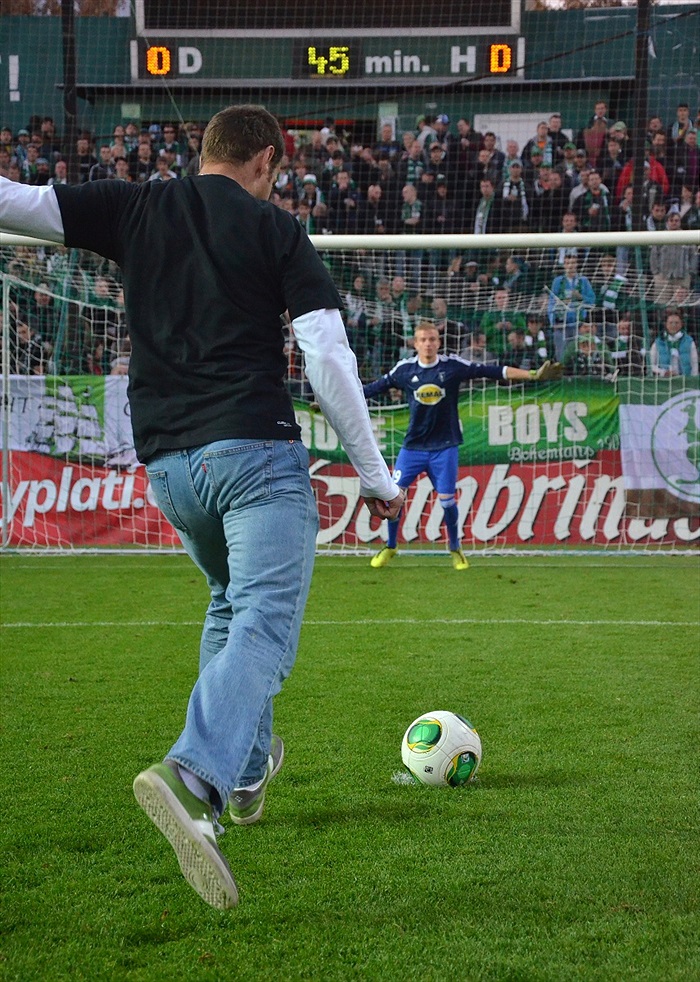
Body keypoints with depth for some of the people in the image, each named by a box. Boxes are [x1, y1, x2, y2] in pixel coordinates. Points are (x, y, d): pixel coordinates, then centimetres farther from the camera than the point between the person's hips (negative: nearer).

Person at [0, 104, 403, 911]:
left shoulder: (133, 209, 11)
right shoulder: (274, 230, 3)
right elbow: (329, 359, -3)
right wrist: (375, 476, 3)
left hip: (167, 462, 5)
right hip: (256, 452, -5)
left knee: (230, 604, 29)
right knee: (263, 623, -14)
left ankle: (244, 771, 33)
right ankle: (192, 777, -39)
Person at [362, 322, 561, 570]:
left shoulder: (453, 366, -6)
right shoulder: (404, 369, -2)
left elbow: (491, 371, -7)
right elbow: (375, 387, 6)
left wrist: (532, 375, -11)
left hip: (444, 447, -1)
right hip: (413, 445, 1)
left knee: (446, 499, -6)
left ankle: (455, 548, 17)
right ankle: (390, 546, 15)